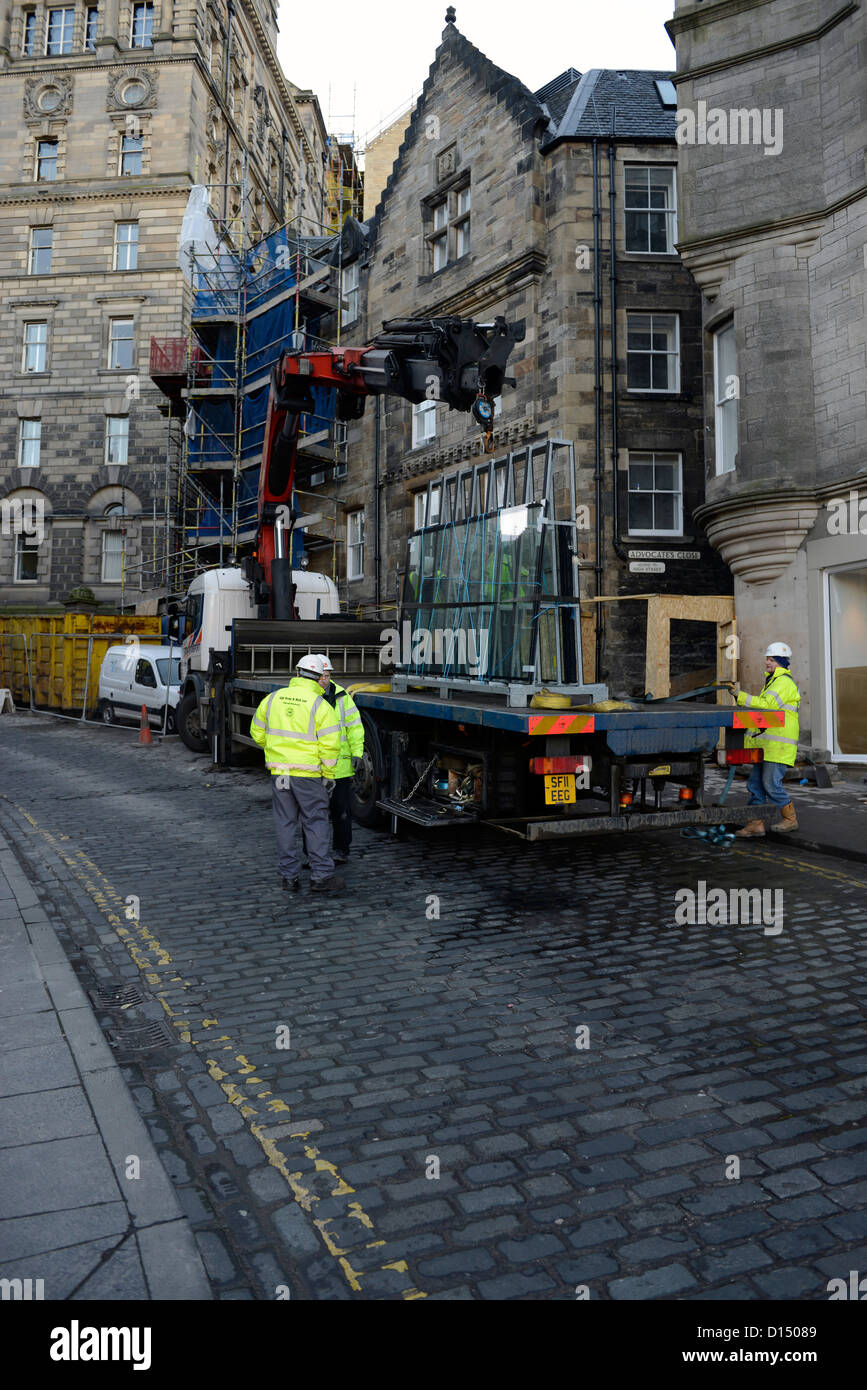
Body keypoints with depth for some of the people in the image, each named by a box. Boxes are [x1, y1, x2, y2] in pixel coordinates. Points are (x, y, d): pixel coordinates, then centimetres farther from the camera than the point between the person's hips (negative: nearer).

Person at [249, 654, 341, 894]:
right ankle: (321, 876, 5)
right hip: (307, 774, -4)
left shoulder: (273, 699, 4)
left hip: (278, 772, 4)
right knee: (316, 823, 5)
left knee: (285, 823, 11)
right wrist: (329, 775, -2)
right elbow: (330, 746, -13)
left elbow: (258, 733, 14)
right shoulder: (321, 706, -10)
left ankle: (289, 876, 16)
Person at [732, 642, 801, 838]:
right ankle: (755, 824, 6)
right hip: (766, 744, 10)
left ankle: (790, 819, 10)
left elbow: (767, 704, -23)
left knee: (771, 783, -7)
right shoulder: (771, 681, 22)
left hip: (779, 745, -10)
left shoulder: (784, 682, -11)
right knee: (755, 783, 5)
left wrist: (741, 696, -23)